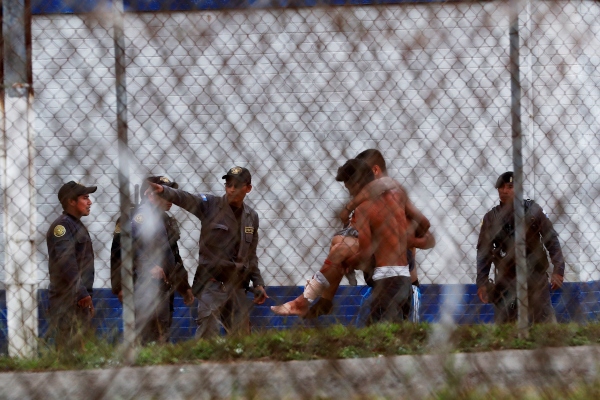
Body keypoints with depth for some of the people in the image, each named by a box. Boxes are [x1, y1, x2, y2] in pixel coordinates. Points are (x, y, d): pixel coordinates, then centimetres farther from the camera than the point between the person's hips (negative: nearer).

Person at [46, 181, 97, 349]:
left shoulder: (77, 226, 20)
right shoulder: (62, 226, -13)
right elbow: (65, 262, -22)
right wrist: (81, 293, -22)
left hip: (80, 299, 10)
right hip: (67, 299, -10)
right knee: (69, 348, -13)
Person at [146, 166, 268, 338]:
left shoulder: (252, 217, 12)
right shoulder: (210, 205, -3)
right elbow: (184, 199, -21)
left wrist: (258, 283, 16)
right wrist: (163, 191, -40)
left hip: (237, 285, 5)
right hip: (212, 281, -5)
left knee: (242, 335, 10)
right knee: (208, 331, -17)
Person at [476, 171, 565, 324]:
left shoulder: (532, 210, 1)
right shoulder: (491, 217, 4)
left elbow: (551, 240, 0)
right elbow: (484, 252, 6)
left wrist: (558, 270, -9)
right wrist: (482, 282, 1)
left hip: (536, 276, -1)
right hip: (506, 279, 1)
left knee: (546, 320, -2)